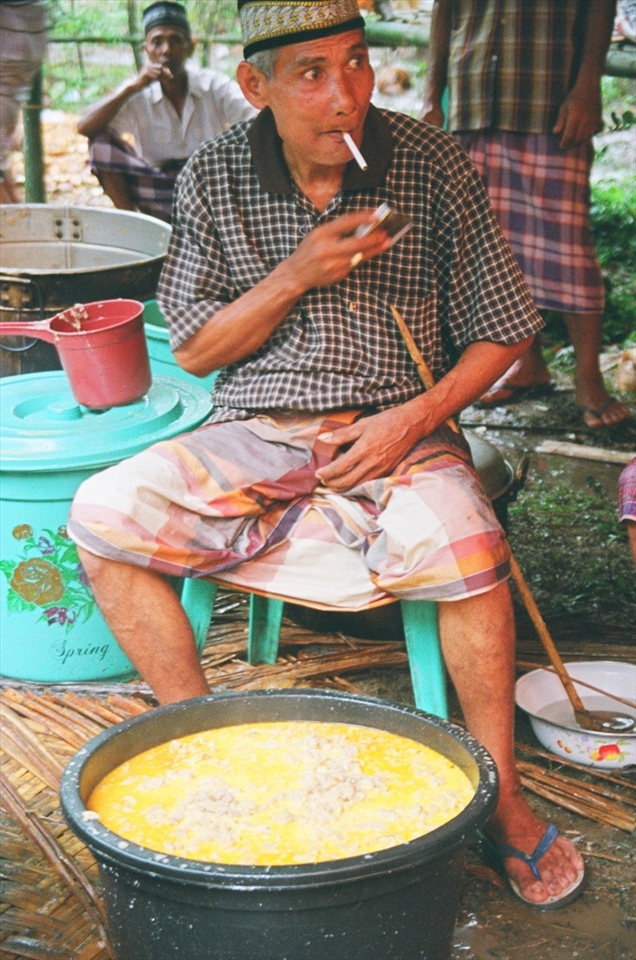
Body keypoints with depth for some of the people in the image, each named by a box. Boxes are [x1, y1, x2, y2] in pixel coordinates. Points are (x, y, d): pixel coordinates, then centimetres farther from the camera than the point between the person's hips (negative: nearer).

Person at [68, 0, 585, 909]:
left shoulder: (432, 164, -4)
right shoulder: (214, 177, 0)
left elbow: (501, 329, 2)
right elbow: (195, 350, 3)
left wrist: (415, 417, -14)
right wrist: (296, 275, -13)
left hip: (395, 430, -2)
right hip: (253, 434, 2)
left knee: (466, 550, -33)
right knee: (102, 515, -20)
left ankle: (502, 798, -12)